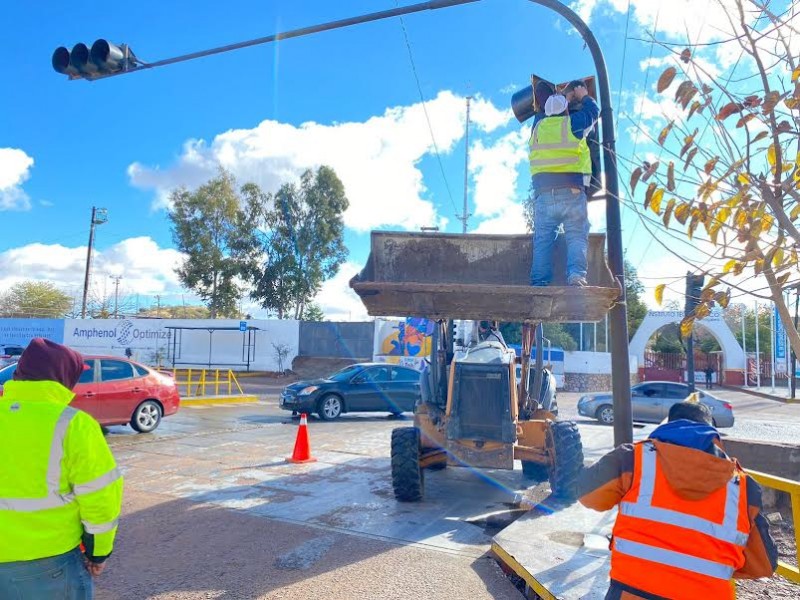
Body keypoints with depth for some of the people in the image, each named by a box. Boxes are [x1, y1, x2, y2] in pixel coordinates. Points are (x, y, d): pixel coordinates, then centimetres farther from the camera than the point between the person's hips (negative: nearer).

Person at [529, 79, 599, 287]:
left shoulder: (538, 125, 13)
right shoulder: (573, 122, 6)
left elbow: (541, 111, 37)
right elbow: (593, 111, 26)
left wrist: (562, 97, 51)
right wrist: (584, 96, 43)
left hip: (543, 192, 2)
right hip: (572, 191, -2)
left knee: (543, 239, 1)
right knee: (577, 236, -3)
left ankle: (539, 282, -6)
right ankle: (576, 274, -21)